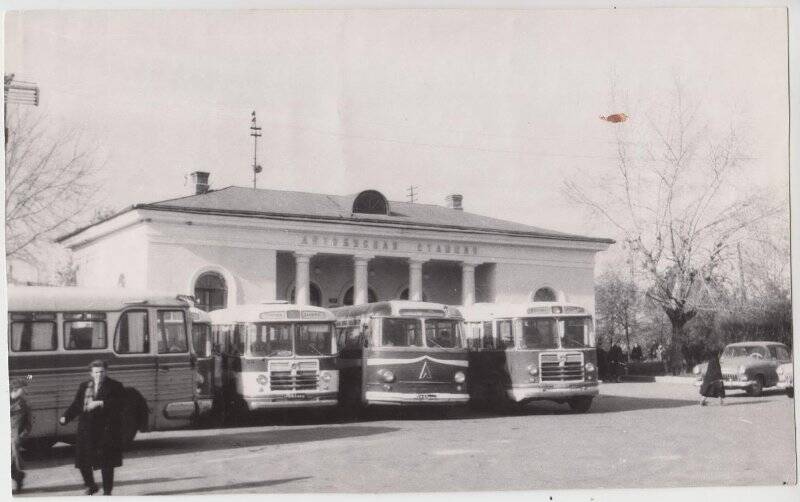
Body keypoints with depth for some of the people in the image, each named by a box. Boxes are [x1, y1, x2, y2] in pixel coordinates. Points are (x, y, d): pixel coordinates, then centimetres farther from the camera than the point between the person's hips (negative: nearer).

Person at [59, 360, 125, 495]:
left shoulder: (115, 386, 1)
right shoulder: (84, 386, 15)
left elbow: (120, 403, -12)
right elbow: (76, 405, 13)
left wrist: (101, 403, -21)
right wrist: (66, 417, -4)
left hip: (106, 429, -4)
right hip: (86, 429, 4)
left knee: (106, 462, 0)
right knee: (83, 460, 5)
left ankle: (107, 491, 12)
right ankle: (91, 486, 28)